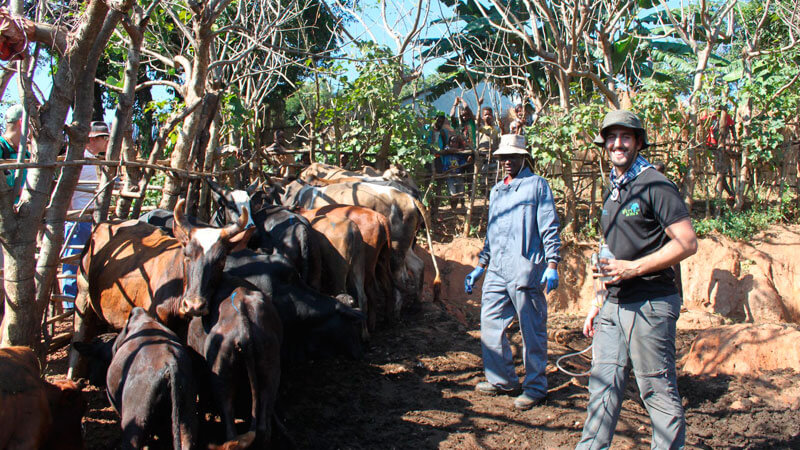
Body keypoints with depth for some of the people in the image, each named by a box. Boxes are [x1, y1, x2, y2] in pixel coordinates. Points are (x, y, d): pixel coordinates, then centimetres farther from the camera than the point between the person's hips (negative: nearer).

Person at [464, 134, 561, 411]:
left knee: (532, 331, -1)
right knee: (490, 325, 8)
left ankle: (535, 388, 9)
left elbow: (550, 228, -4)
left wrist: (552, 265, -13)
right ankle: (502, 380, 21)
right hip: (497, 272, 7)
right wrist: (480, 266, 23)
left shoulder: (537, 185, 1)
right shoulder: (496, 191, 20)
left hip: (526, 271, -7)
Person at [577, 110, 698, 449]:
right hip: (614, 305, 8)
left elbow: (687, 243, -14)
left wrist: (633, 268, -19)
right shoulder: (613, 192, 18)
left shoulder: (655, 186, -8)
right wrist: (598, 303, 19)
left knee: (658, 391, -1)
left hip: (650, 304, -8)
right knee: (603, 386, 9)